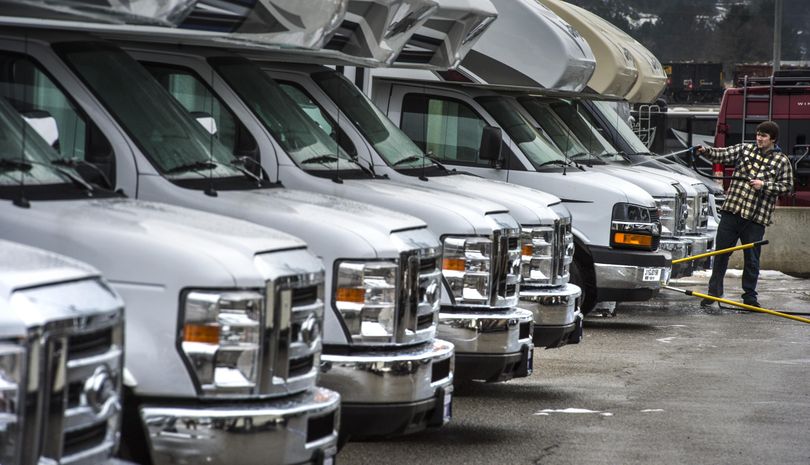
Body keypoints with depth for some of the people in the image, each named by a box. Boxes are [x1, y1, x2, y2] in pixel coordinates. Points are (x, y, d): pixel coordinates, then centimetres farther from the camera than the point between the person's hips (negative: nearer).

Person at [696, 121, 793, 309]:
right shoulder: (744, 149, 8)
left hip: (756, 217, -2)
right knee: (721, 252, 4)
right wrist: (705, 151, -19)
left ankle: (749, 296, 16)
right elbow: (721, 155, 0)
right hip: (732, 210, 2)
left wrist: (764, 185, -11)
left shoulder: (782, 161, 4)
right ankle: (714, 291, 13)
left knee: (752, 259, 4)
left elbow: (787, 186, 2)